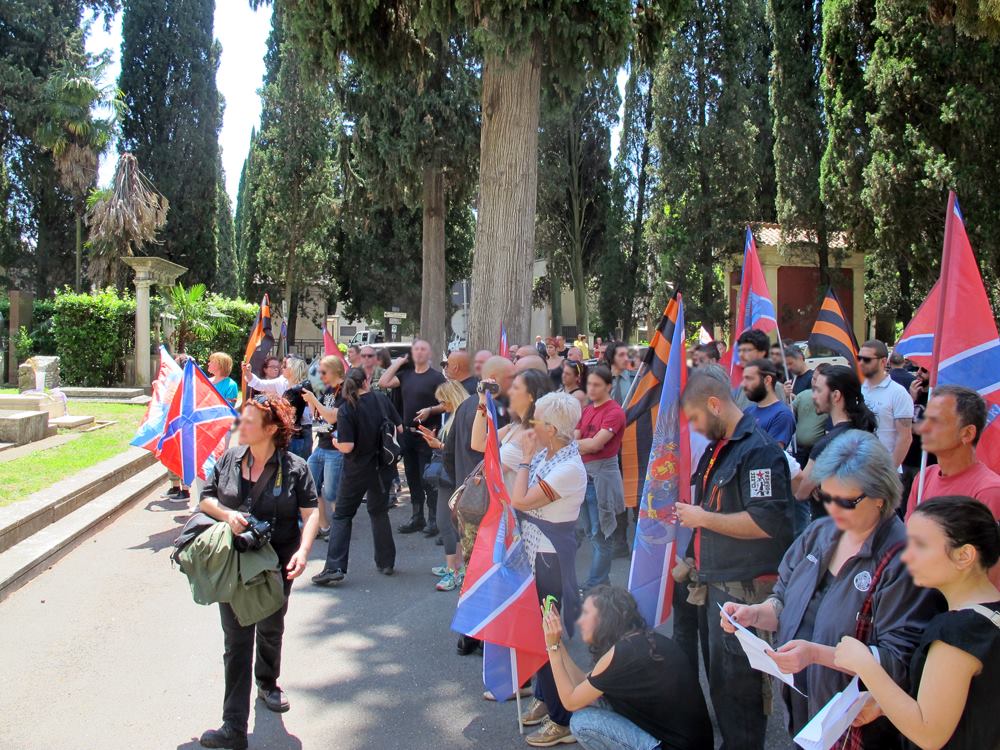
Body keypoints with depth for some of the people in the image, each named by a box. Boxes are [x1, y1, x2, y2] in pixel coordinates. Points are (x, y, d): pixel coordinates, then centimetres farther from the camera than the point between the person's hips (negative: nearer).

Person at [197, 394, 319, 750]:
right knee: (237, 642, -1)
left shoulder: (294, 467, -10)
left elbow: (311, 513, -11)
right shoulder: (230, 459, -1)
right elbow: (205, 499, 6)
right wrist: (227, 514, -15)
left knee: (271, 631, 21)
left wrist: (303, 551, -27)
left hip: (277, 566, -1)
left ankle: (268, 684, 50)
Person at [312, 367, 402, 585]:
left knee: (342, 515, 7)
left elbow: (347, 446, -19)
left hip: (357, 469, -4)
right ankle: (386, 562, 24)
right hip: (383, 467, 4)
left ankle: (334, 567, -1)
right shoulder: (382, 400, -4)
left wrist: (336, 443, 2)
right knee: (379, 512, 19)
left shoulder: (346, 409, -14)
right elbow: (399, 429, 2)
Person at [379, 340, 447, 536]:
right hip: (408, 432, 6)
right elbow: (383, 382, 0)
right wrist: (398, 363, 2)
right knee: (412, 477, 12)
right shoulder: (406, 374, 10)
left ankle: (433, 519, 4)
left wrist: (430, 410, -22)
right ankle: (417, 517, 23)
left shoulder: (436, 377, -5)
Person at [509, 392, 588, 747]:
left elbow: (520, 501, -23)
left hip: (552, 557, -9)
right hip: (533, 551, 9)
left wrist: (526, 458, -15)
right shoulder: (544, 453, 1)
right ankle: (545, 697, 37)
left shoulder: (569, 467, -24)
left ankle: (563, 718, 16)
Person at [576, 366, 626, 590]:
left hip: (603, 473, -8)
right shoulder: (587, 409, 13)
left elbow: (596, 443, -19)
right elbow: (575, 438, 10)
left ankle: (593, 586, 4)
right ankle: (602, 580, 25)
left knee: (600, 534, -2)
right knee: (591, 531, 14)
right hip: (585, 472, 8)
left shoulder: (615, 412, -11)